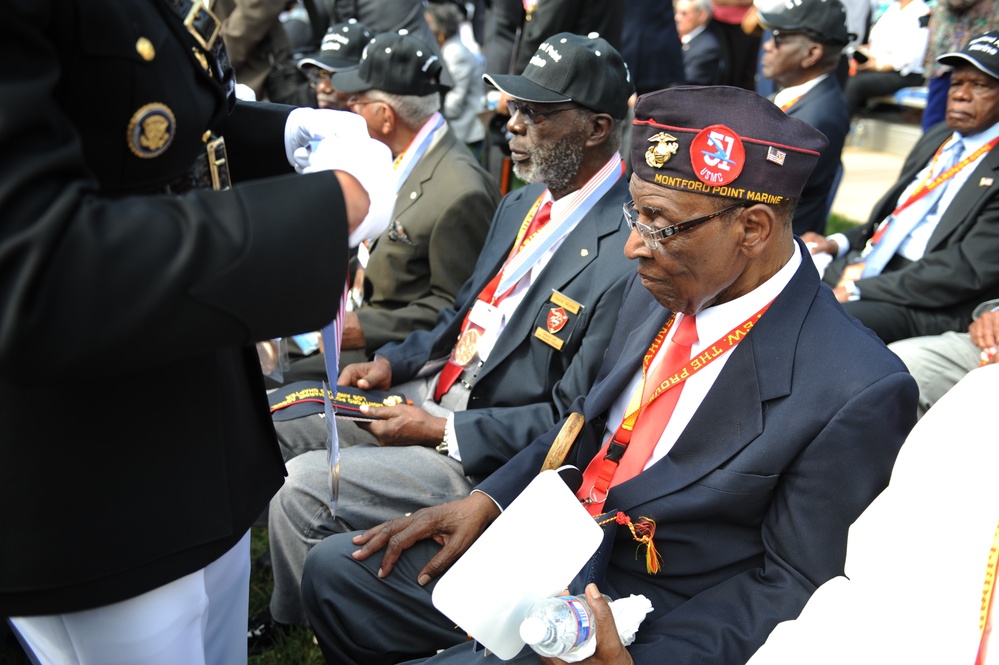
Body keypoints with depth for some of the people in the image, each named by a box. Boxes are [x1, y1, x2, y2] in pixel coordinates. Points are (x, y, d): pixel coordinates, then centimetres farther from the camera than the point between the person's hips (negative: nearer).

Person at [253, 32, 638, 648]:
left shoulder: (626, 247, -24)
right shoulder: (523, 203, 5)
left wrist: (442, 431, -18)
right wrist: (393, 362, 1)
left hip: (492, 452, -9)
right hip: (432, 390, 9)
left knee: (302, 487, -14)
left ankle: (300, 625, 19)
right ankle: (285, 608, 31)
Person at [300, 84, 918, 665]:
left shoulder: (858, 394, -23)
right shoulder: (658, 292, -2)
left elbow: (790, 581, -14)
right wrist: (486, 499, -1)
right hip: (552, 549, 7)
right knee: (336, 570, 5)